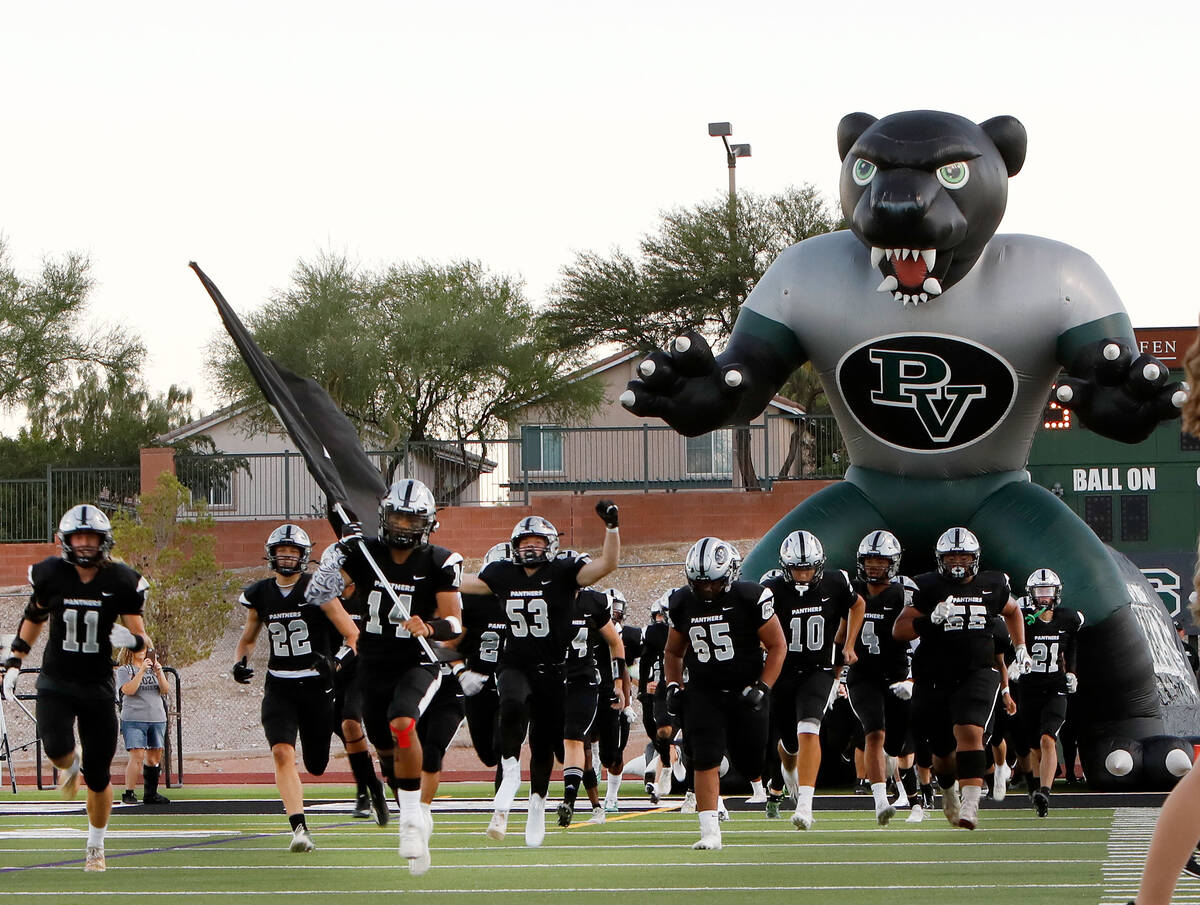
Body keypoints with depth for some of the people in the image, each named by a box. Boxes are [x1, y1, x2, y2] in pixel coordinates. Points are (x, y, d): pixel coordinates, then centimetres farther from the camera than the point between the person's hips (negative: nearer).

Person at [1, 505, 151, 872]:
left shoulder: (121, 582, -7)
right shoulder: (50, 575, -5)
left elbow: (142, 640, -3)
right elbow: (34, 617, 14)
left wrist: (132, 639, -27)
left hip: (98, 686, 0)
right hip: (56, 682, 0)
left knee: (99, 776, 2)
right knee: (56, 748, -25)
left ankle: (95, 847, 23)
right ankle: (72, 765, 15)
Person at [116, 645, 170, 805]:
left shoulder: (153, 668, 15)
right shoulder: (124, 670, 3)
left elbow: (164, 690, 6)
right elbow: (128, 690, -12)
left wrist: (159, 672, -10)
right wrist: (142, 671, -17)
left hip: (157, 718, 5)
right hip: (133, 719, -5)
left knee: (154, 756, 4)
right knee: (137, 756, -15)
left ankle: (150, 794, 13)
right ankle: (128, 793, -10)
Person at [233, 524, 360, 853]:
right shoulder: (260, 594, 5)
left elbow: (351, 633, -7)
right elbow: (249, 636, 22)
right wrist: (239, 662, 2)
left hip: (316, 685, -2)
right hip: (279, 687, 2)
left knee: (316, 765, 6)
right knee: (282, 753, -19)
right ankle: (299, 827, -20)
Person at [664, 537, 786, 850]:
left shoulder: (750, 598, -11)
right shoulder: (682, 603, 1)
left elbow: (777, 646, -4)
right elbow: (673, 651, 17)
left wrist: (762, 689, -13)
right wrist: (673, 687, 3)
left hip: (745, 692, -2)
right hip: (703, 693, 2)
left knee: (751, 763, 3)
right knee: (706, 760, -12)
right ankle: (710, 832, -11)